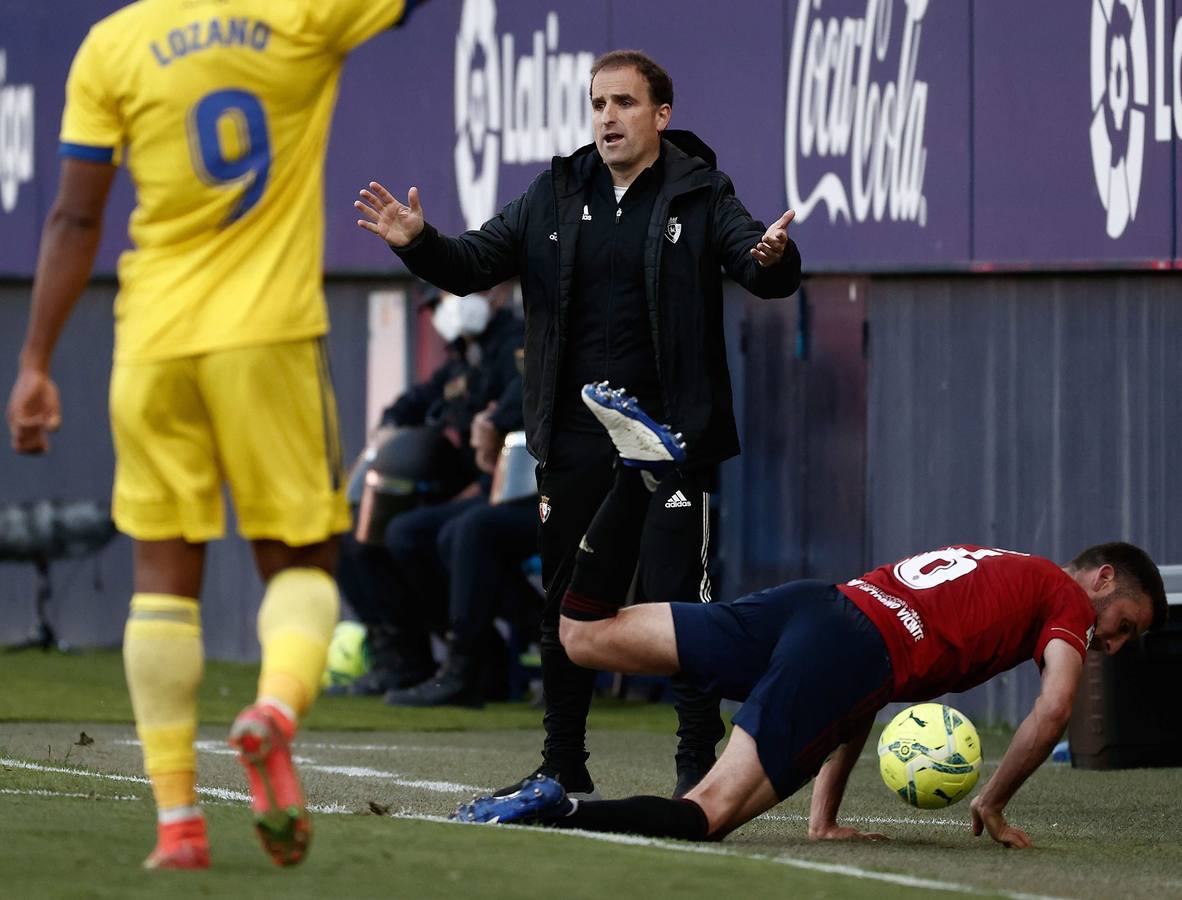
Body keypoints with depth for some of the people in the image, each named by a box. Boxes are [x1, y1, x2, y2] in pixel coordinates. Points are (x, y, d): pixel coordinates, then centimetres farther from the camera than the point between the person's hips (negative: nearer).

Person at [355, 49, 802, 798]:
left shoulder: (700, 197, -2)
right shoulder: (555, 196, 8)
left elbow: (766, 274, -12)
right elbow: (477, 263, 8)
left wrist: (771, 258, -36)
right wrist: (419, 243, -11)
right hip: (575, 440, 4)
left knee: (678, 597, -6)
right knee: (566, 602, 8)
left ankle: (700, 762, 1)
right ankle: (563, 765, 17)